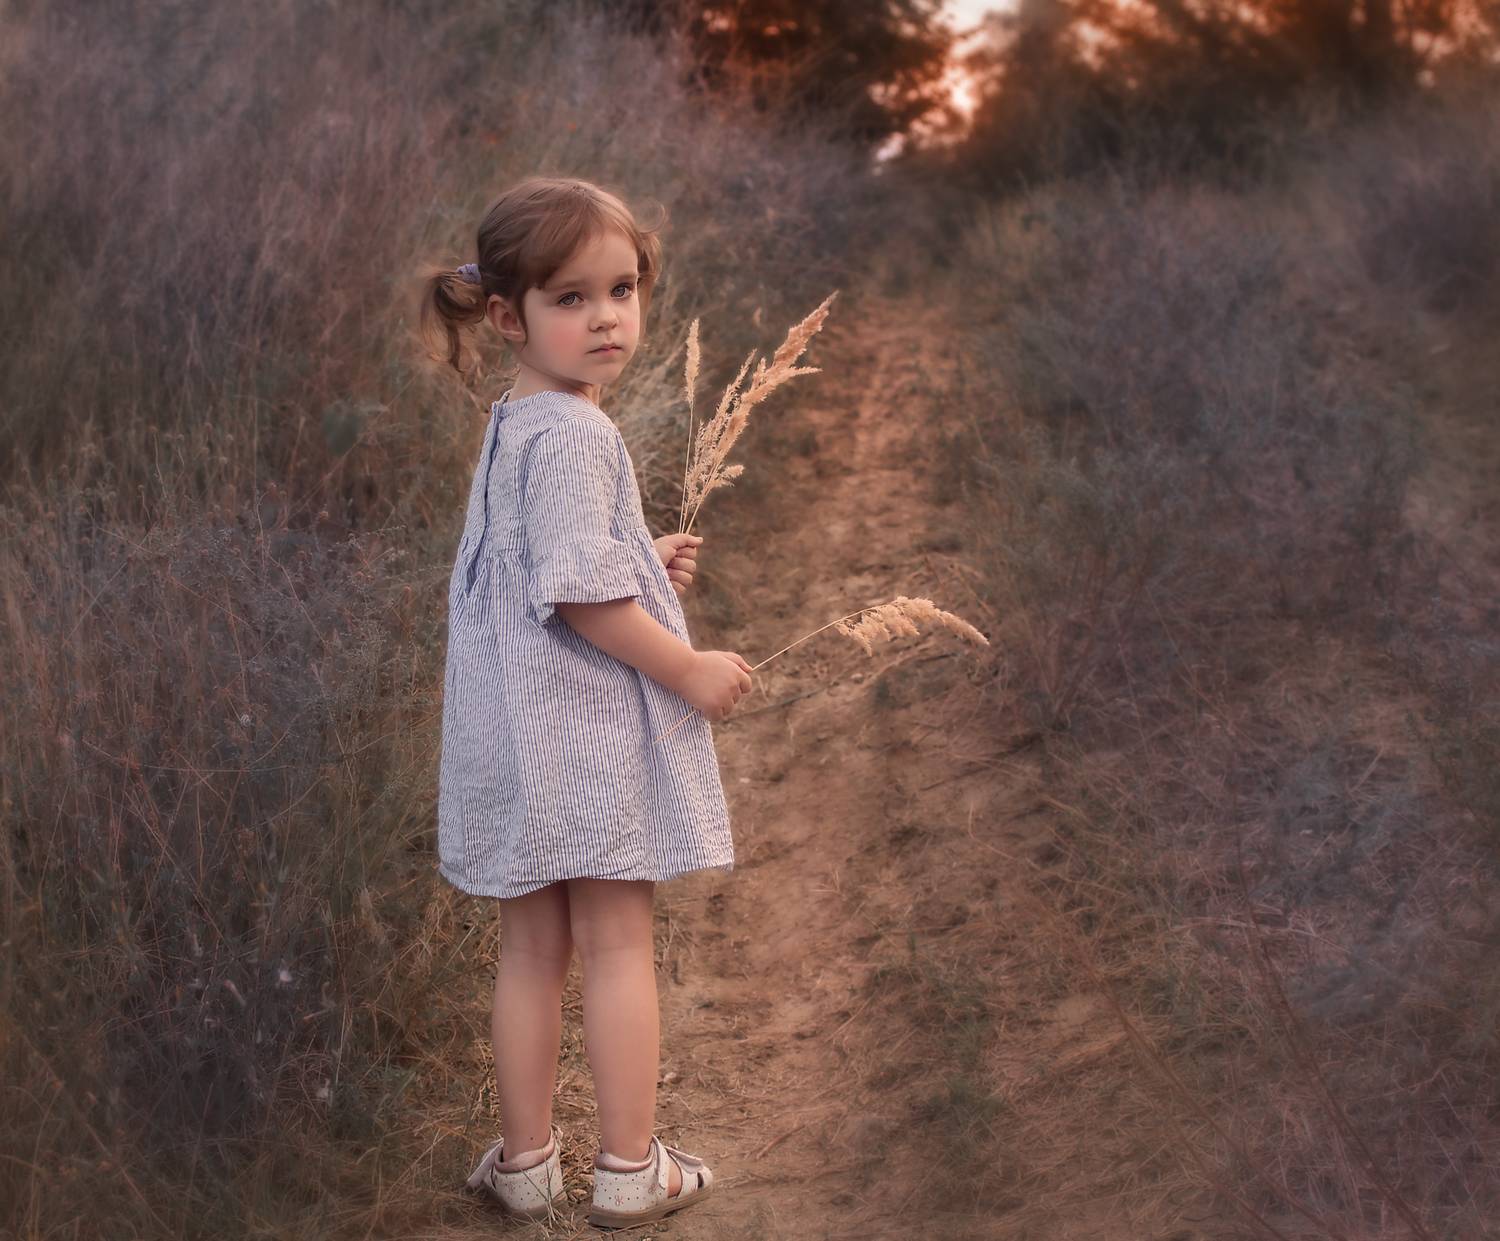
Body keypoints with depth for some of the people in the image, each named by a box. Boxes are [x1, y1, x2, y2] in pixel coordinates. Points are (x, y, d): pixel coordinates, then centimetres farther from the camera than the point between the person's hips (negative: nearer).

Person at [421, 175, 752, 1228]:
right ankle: (630, 1169, 12)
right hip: (589, 724, -9)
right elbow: (578, 593, -24)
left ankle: (525, 1160, 23)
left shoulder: (510, 425, 13)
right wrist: (688, 669, -16)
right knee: (618, 942, 2)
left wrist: (648, 564, 12)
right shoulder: (575, 434, -18)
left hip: (521, 728, 9)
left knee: (532, 949, 14)